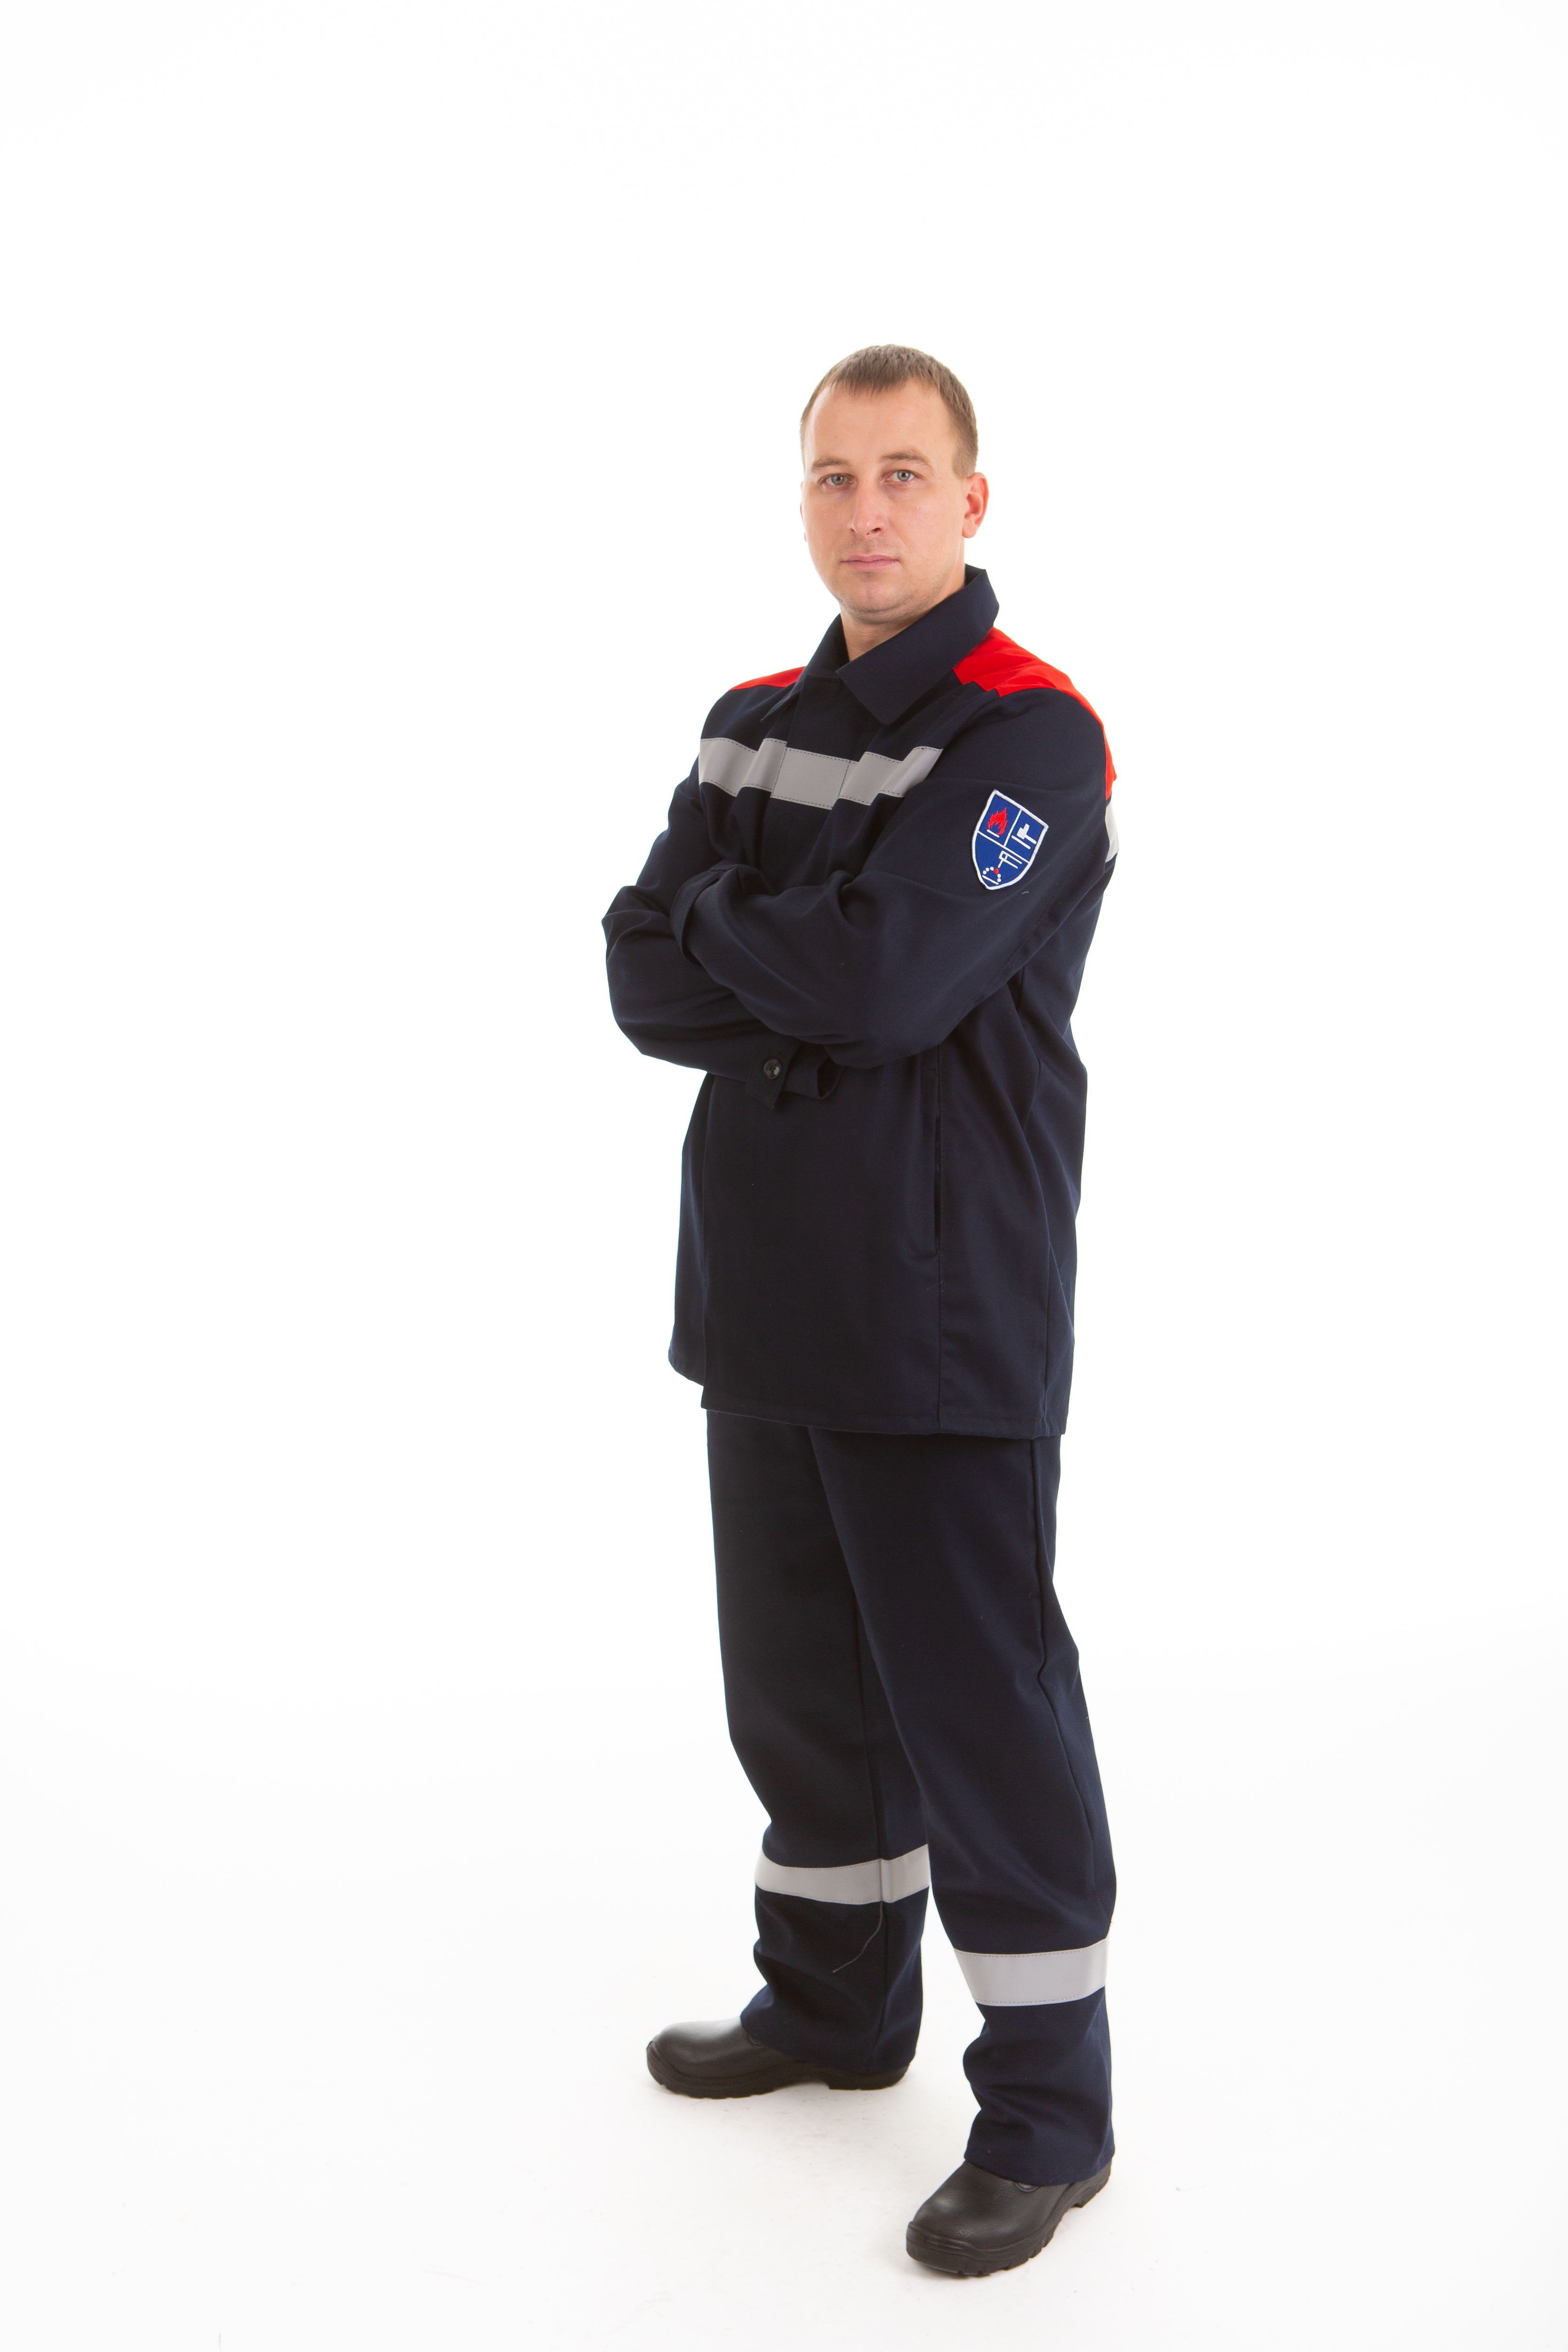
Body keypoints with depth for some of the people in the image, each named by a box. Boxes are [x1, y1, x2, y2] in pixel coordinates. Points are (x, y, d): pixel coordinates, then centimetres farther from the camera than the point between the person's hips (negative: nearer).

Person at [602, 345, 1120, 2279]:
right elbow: (645, 978, 3)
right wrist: (813, 994, -13)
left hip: (944, 1312, -7)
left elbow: (886, 977, -23)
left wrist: (723, 920, -6)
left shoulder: (1031, 735, -10)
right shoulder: (756, 724, 12)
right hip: (765, 1292, 7)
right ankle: (835, 2003, 37)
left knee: (979, 1700, 0)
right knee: (797, 1678, 18)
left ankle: (1049, 2103, 15)